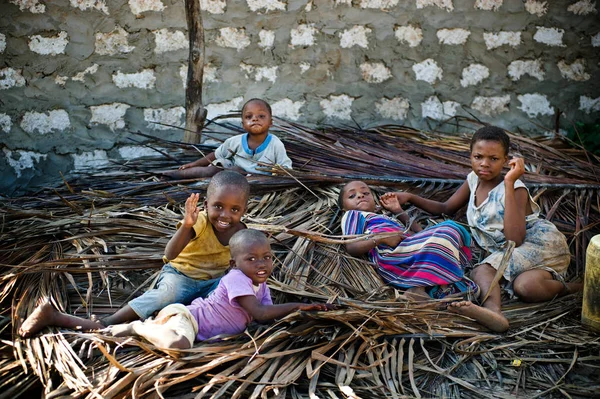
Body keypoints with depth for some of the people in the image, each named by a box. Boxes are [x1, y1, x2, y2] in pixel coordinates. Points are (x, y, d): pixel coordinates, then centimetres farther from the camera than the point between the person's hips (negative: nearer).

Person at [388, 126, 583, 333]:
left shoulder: (515, 189, -13)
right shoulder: (473, 180, 8)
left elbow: (515, 239, -28)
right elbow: (446, 209, 24)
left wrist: (509, 184, -27)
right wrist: (411, 198, 8)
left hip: (542, 241, -6)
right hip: (517, 252, 6)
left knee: (482, 271, -33)